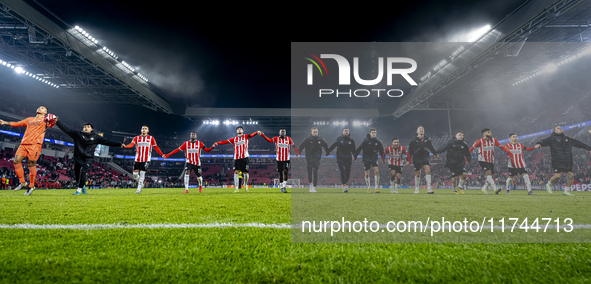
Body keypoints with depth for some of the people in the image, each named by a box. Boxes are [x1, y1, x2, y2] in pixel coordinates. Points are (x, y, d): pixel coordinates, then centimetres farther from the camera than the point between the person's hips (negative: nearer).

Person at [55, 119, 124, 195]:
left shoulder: (96, 137, 4)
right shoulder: (78, 134, 5)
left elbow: (108, 141, 1)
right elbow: (66, 129, 4)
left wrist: (119, 144, -6)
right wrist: (57, 122, -3)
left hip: (88, 158, -2)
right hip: (78, 158, 2)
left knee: (83, 172, -19)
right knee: (77, 175, 7)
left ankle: (79, 190, -10)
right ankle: (83, 187, 34)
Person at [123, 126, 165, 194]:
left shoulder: (151, 138, 7)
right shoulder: (137, 138, 10)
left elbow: (156, 147, 11)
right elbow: (131, 144, -7)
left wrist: (162, 154, 6)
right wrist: (125, 146, -28)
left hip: (146, 159, -2)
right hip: (137, 159, 2)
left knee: (142, 173, -11)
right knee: (135, 174, -1)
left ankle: (139, 189, -1)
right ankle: (141, 184, 25)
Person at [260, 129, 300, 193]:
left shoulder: (288, 139, 2)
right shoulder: (276, 139, 0)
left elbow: (294, 146, 1)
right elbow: (269, 140, -14)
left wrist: (298, 154, -7)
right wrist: (263, 135, -29)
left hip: (286, 159, -1)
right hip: (279, 159, 1)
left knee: (285, 172, -15)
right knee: (280, 173, 7)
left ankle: (284, 187, -12)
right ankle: (281, 187, 20)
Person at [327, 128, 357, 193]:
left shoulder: (351, 140, 9)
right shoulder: (339, 139, 4)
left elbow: (354, 150, 14)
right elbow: (333, 146, 11)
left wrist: (355, 156, 2)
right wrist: (328, 152, 7)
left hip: (348, 159, 2)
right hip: (340, 159, -2)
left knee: (348, 173, 2)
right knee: (343, 171, -17)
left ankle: (344, 183, 26)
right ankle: (344, 186, -15)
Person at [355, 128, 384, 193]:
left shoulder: (378, 142, 1)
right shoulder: (366, 141, -7)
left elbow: (381, 151, 13)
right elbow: (359, 148, -4)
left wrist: (383, 159, 12)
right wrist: (355, 156, -3)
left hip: (374, 159, 1)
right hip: (366, 159, -1)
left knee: (377, 171, -17)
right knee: (367, 174, 4)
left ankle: (376, 188, -9)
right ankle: (369, 187, 25)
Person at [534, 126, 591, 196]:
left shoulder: (568, 139, 18)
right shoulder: (552, 138, 0)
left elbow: (579, 143, 27)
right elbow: (544, 141, -16)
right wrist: (539, 144, -39)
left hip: (568, 161, 6)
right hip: (558, 161, -6)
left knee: (571, 175, 3)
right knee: (557, 175, -13)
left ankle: (567, 191, 19)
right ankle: (549, 184, 15)